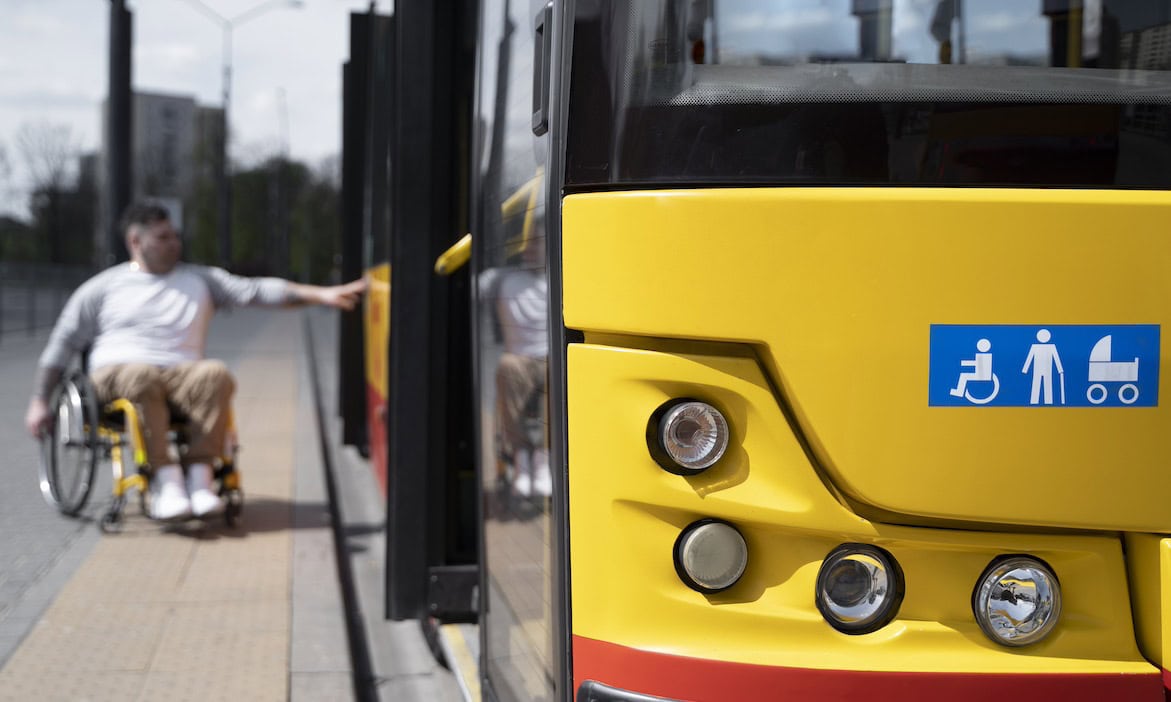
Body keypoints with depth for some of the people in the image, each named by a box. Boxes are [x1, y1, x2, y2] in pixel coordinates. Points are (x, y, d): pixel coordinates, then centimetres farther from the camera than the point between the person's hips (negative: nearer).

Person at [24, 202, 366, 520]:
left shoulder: (199, 280, 20)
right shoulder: (102, 288, 16)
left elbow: (255, 290, 10)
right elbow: (62, 344, 16)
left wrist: (321, 294, -3)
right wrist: (39, 401, 7)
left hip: (182, 375, 2)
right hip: (117, 373, -2)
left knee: (216, 374, -33)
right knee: (143, 377, -39)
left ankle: (199, 475, -37)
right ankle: (166, 478, -41)